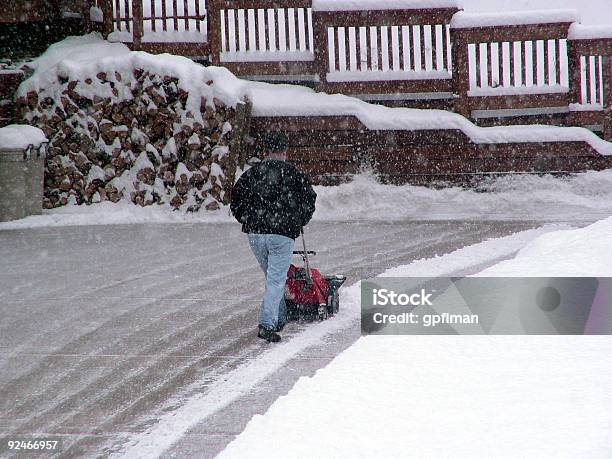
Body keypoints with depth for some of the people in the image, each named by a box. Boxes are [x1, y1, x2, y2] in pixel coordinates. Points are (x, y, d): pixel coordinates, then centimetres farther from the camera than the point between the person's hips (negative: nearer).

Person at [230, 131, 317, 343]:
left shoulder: (251, 174, 8)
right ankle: (267, 324, -16)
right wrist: (299, 222, 21)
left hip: (254, 233, 4)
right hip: (283, 233, -4)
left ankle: (279, 319, 29)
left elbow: (236, 202, 10)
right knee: (276, 280, -4)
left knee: (272, 276, 21)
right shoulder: (294, 174, 1)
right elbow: (309, 200, 6)